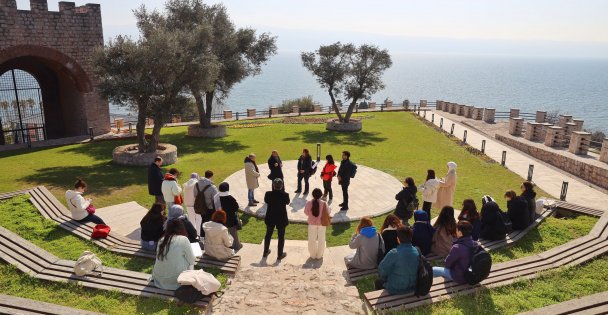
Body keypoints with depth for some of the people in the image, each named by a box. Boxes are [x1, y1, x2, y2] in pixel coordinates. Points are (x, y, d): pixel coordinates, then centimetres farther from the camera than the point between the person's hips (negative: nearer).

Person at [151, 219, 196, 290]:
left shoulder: (162, 239, 4)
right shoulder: (183, 239, -11)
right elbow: (192, 260, -3)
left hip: (159, 279, 5)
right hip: (175, 280, -5)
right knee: (190, 263, 17)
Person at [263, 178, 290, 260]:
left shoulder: (268, 194, -15)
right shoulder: (285, 195, -20)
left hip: (270, 218, 3)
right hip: (281, 219, -2)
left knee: (268, 235, 22)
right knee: (281, 236, 14)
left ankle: (266, 252, 37)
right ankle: (280, 254, 24)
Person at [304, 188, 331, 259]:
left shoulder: (309, 203, -16)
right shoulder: (324, 203, -19)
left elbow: (306, 212, -4)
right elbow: (328, 212, -7)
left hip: (312, 223, 1)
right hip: (321, 223, -1)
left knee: (312, 239, 17)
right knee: (321, 239, 16)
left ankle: (312, 255, 27)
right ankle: (319, 255, 26)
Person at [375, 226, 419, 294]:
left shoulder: (394, 253, -27)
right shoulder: (417, 251, -10)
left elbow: (382, 270, -17)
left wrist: (385, 278, 4)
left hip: (396, 289, -6)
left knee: (378, 282, 22)